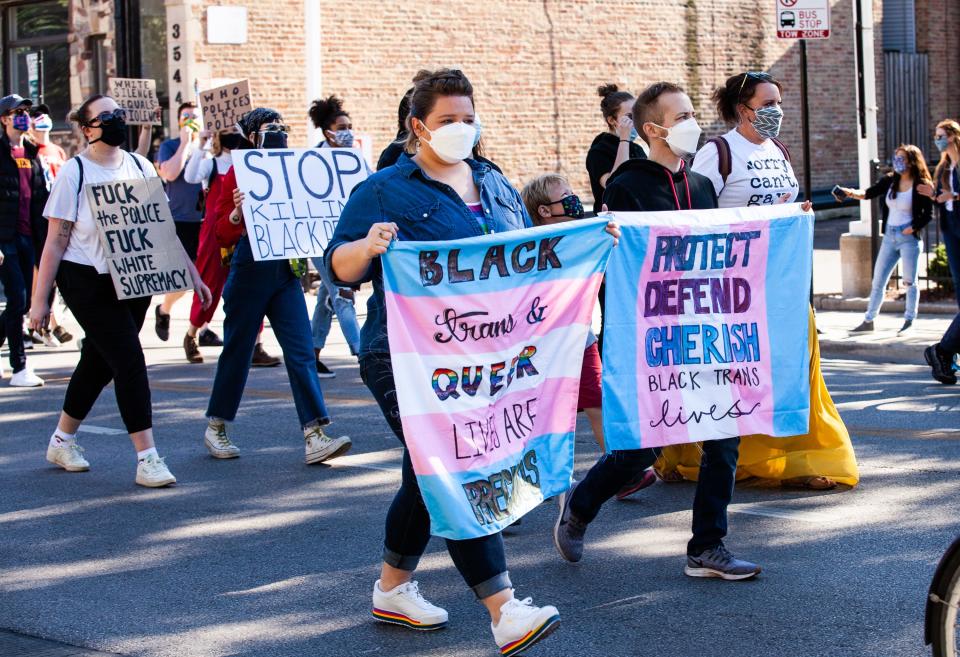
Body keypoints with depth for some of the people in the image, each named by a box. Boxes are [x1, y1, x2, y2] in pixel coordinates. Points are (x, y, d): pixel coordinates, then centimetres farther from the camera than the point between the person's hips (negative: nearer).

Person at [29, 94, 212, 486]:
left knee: (99, 363, 13)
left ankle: (62, 442, 32)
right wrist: (40, 300, -7)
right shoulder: (74, 173, -7)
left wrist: (191, 273, 8)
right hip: (88, 281, -5)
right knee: (130, 361, -13)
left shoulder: (140, 167, 7)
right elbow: (56, 240, -6)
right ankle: (147, 457, -10)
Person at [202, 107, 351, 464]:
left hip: (285, 270, 4)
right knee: (237, 349, 7)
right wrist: (236, 213, -26)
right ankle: (215, 428, 24)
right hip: (249, 270, -4)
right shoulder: (238, 174, -4)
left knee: (301, 350, -6)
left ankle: (314, 436, -11)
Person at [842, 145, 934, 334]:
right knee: (878, 280, 7)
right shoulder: (890, 181, 6)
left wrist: (912, 228, -17)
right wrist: (854, 193, -22)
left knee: (910, 282, -1)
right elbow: (869, 193, -3)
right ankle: (868, 321, 15)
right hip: (889, 237, 5)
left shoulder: (921, 185, -7)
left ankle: (909, 322, 10)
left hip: (909, 238, -5)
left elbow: (928, 214, -6)